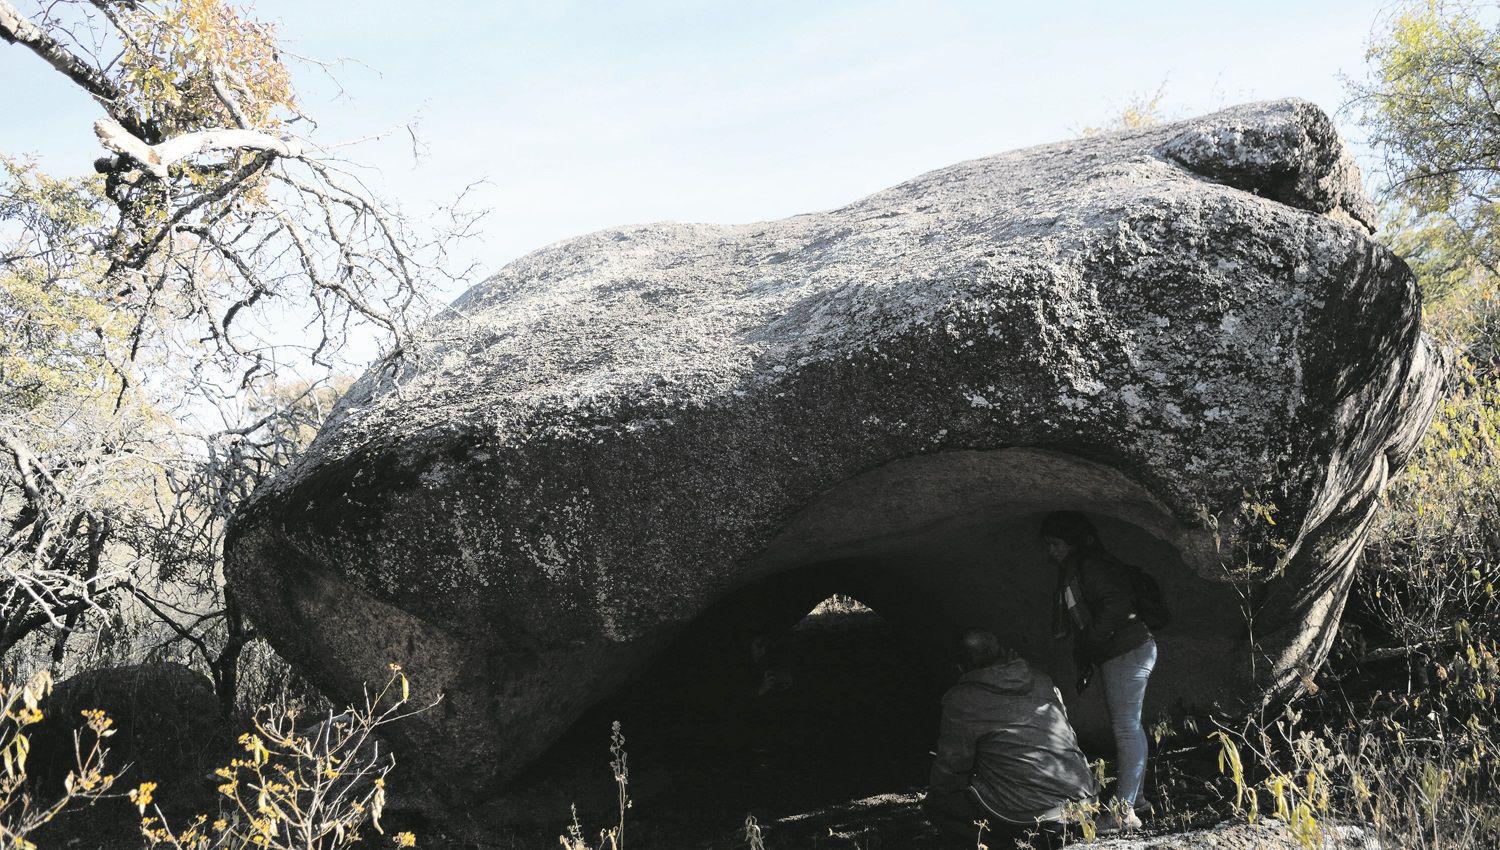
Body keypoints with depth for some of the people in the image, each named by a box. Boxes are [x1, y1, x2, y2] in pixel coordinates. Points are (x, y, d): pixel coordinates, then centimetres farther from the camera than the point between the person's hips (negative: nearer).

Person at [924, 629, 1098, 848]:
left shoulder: (961, 700, -7)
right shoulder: (1042, 681, 9)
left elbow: (953, 762, -4)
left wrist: (934, 791, 17)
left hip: (1023, 811, -8)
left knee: (937, 805, 8)